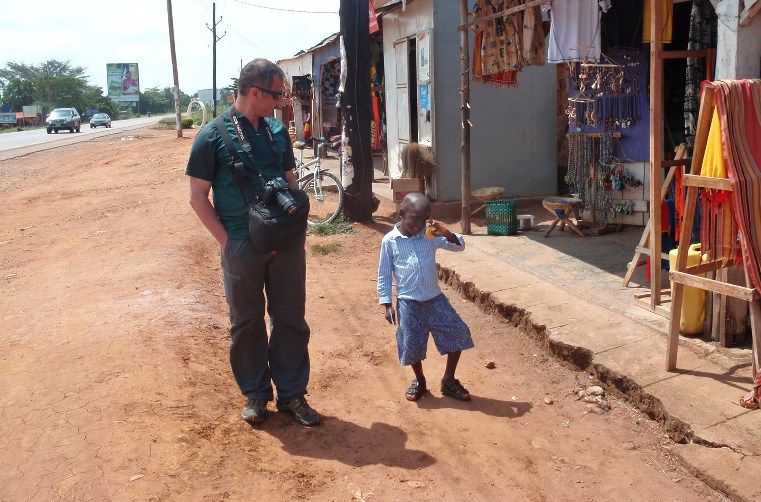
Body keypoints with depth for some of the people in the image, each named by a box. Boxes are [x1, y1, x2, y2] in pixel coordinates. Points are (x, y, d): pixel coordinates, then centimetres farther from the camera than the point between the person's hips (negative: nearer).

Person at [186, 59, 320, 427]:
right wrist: (225, 239, -10)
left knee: (291, 319, 9)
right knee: (247, 323, 10)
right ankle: (255, 394, 26)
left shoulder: (278, 131, 7)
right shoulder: (214, 135, -7)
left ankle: (292, 393, 22)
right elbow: (198, 195, -4)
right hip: (241, 245, -4)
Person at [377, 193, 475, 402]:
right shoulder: (390, 241, -8)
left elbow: (459, 246, 0)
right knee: (412, 344, 5)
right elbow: (384, 275, -2)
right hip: (408, 302, -3)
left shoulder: (431, 235, -3)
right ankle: (419, 381, 33)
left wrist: (447, 233, -21)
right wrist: (387, 305, -4)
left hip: (435, 298, 3)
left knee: (458, 333, 1)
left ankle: (449, 381, 19)